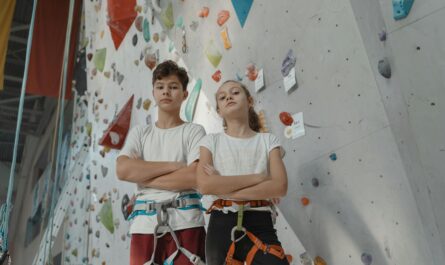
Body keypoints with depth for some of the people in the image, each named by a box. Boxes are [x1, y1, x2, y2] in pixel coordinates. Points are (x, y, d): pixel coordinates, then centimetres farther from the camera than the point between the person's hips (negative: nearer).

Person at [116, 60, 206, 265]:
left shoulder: (194, 131, 5)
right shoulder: (139, 133, 13)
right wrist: (173, 165, -8)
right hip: (144, 225, 3)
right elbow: (123, 170, -4)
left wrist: (143, 177, -6)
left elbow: (195, 177, -11)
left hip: (185, 224, -2)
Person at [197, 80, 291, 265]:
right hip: (222, 225, 0)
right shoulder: (211, 141, 5)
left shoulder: (268, 140, 6)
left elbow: (280, 186, -9)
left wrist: (224, 188, -13)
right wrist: (258, 177, -13)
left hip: (260, 225, 0)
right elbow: (205, 185, -12)